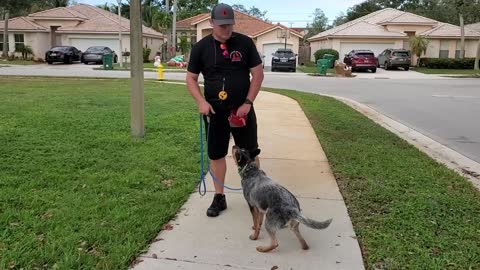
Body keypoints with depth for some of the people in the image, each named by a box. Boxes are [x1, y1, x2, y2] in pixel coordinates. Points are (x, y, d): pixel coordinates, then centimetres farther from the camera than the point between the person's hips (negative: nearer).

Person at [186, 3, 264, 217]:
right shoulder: (201, 47, -1)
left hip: (242, 109, -1)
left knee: (249, 152, 9)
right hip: (214, 111, 1)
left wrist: (247, 103, -10)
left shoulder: (245, 43, -4)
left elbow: (258, 74, -2)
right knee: (216, 154, 7)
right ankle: (219, 197, 22)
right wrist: (201, 102, -12)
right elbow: (191, 79, 4)